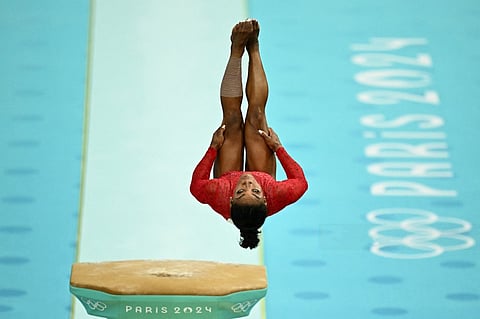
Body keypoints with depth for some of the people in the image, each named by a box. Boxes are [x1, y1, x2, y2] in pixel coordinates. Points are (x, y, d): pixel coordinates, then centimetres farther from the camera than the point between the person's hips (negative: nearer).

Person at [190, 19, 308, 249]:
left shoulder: (220, 198, -48)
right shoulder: (275, 198, -47)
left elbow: (196, 184, -24)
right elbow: (301, 181, -24)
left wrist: (213, 147, -21)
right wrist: (278, 147, -20)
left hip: (226, 179, 0)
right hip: (265, 177, 0)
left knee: (233, 119, -5)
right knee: (255, 116, -3)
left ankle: (237, 50, 14)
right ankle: (253, 49, 16)